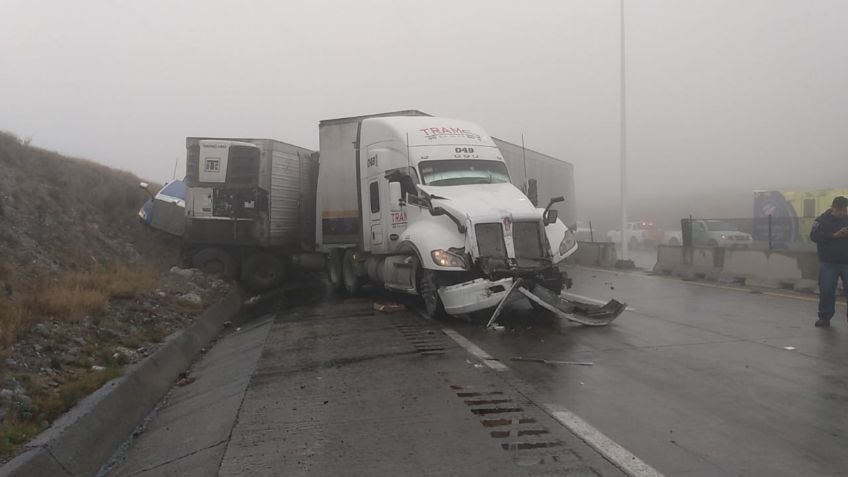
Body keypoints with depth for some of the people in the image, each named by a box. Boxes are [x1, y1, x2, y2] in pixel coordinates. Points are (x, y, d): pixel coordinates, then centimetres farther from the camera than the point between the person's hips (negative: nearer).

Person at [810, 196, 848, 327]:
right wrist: (834, 235, -22)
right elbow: (814, 236, -13)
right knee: (826, 291, 3)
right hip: (828, 263, -1)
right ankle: (825, 317, 16)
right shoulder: (822, 220, -1)